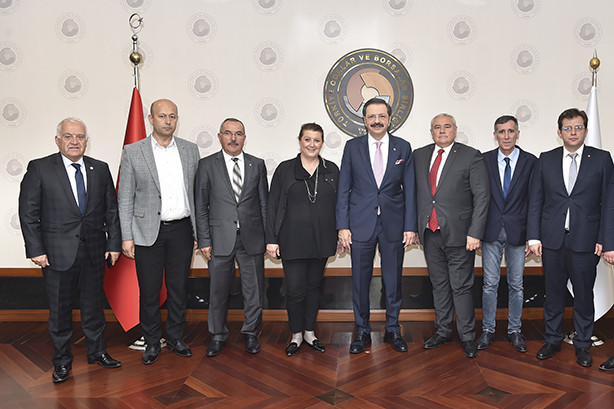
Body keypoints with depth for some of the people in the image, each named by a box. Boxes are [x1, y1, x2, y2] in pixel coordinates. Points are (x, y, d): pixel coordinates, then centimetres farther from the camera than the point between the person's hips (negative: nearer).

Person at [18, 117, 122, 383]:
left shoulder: (101, 169, 5)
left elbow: (111, 210, 7)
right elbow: (28, 213, -5)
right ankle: (62, 361, 27)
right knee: (60, 309, 10)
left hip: (94, 252, 3)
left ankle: (97, 352, 33)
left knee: (94, 305, 15)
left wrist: (114, 244, 3)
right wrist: (35, 249, -10)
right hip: (57, 254, -2)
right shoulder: (39, 169, -4)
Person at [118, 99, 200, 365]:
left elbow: (196, 193, 8)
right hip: (148, 232, -2)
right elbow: (125, 198, 0)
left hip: (181, 230, 2)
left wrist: (199, 232, 6)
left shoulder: (191, 150, 5)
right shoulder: (133, 152, -1)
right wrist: (126, 237, -5)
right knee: (149, 291, 6)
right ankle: (152, 342, 24)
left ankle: (175, 338, 28)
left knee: (179, 288, 11)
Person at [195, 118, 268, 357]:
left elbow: (264, 204, 8)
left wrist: (268, 237, 3)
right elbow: (201, 207, 1)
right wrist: (204, 240, -5)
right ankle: (218, 336, 27)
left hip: (252, 239, 2)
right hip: (220, 239, -1)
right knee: (218, 291, 9)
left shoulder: (257, 165, 7)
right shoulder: (207, 165, 2)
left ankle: (250, 333, 29)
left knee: (254, 290, 10)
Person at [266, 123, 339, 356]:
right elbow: (273, 206, -1)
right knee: (295, 290, -1)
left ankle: (310, 333, 28)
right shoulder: (285, 169, -1)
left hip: (321, 240, 3)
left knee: (313, 286, 13)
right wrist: (271, 239, -5)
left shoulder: (331, 170, 6)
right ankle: (296, 335, 19)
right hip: (293, 240, -2)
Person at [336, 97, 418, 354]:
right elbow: (343, 189, 2)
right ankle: (362, 331, 23)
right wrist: (343, 225, -5)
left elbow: (410, 189, 4)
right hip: (361, 223, 0)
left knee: (393, 281, 9)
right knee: (360, 281, 6)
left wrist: (410, 226, -2)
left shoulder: (403, 148, 4)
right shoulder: (352, 147, 2)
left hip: (393, 223, 1)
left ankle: (392, 329, 26)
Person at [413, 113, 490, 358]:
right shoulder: (419, 156, 9)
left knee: (461, 287, 3)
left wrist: (475, 233, -13)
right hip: (430, 233, 4)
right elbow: (414, 191, 11)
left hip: (458, 234, -4)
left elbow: (482, 196, -7)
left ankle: (467, 336, 20)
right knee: (439, 285, 15)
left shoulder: (471, 157, -4)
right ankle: (443, 331, 30)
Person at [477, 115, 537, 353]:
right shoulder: (484, 160, 2)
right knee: (490, 283, 7)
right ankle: (488, 330, 20)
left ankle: (514, 330, 24)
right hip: (491, 232, 0)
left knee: (516, 285, 10)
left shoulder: (530, 162, 0)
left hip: (518, 232, 0)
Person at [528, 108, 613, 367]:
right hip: (552, 239, 1)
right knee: (553, 293, 11)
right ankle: (553, 340, 27)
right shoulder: (546, 160, 6)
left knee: (584, 295, 9)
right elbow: (535, 201, 5)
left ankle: (583, 345, 26)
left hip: (586, 241, -1)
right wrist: (533, 236, -2)